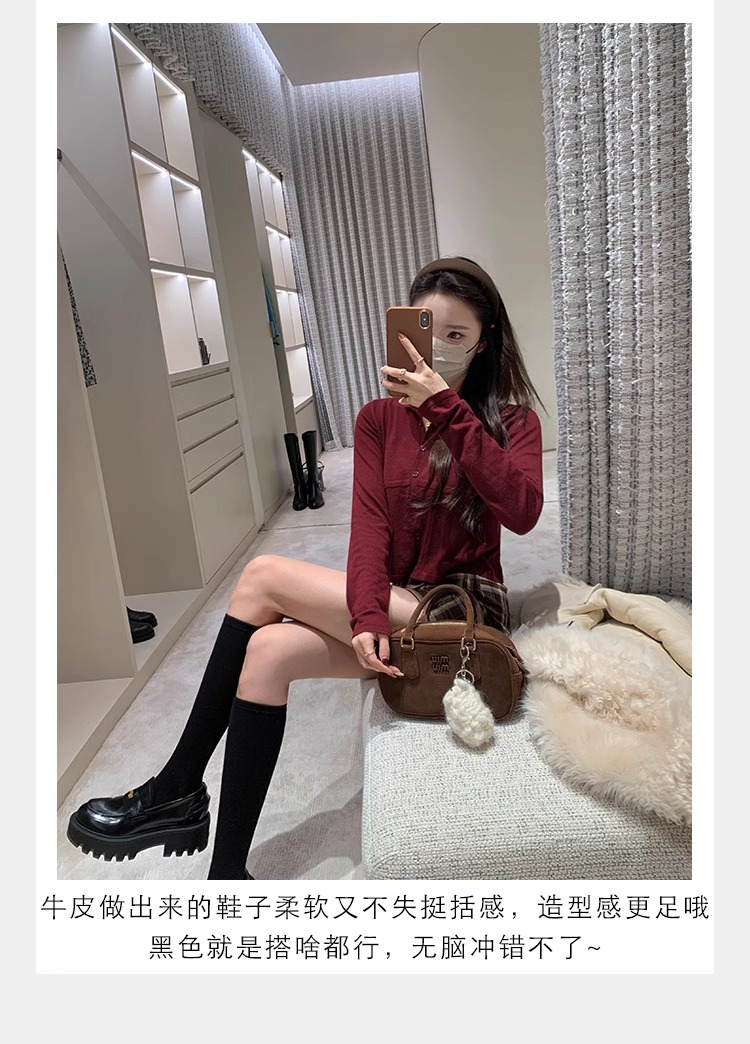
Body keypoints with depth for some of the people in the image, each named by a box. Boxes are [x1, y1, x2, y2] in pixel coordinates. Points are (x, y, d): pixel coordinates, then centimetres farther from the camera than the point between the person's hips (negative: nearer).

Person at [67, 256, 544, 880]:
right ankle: (227, 869, -6)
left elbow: (522, 512, -22)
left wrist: (449, 411, -27)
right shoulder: (378, 419, 7)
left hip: (465, 615, -5)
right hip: (395, 609, 5)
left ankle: (178, 790, -4)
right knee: (269, 649, -22)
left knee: (264, 576, -18)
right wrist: (367, 617, -22)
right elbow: (370, 526, -6)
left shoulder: (512, 422, -1)